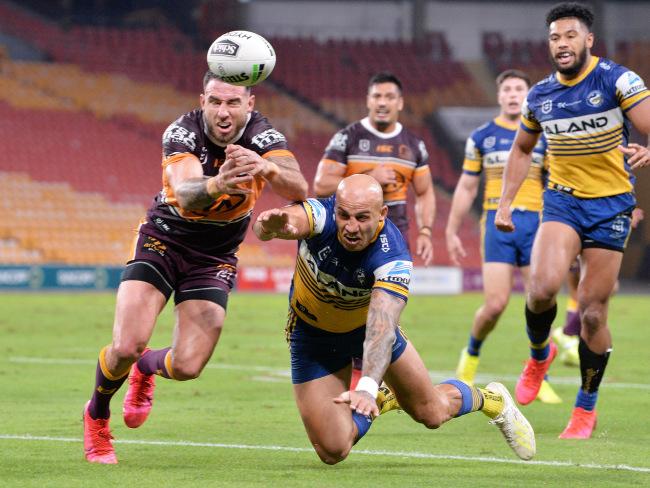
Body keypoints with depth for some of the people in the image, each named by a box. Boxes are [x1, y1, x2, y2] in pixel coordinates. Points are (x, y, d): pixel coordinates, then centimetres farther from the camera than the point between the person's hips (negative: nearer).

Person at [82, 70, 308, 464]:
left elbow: (299, 188, -34)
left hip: (215, 258, 2)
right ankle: (96, 416, 15)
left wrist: (267, 168, -57)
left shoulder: (263, 135, -18)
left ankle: (147, 367, 29)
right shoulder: (182, 132, -24)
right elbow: (185, 194, -41)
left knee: (187, 366, -10)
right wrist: (216, 185, -64)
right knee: (126, 347, -18)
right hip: (164, 240, -2)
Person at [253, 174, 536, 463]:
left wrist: (367, 387, -65)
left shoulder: (392, 258, -35)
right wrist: (270, 225, -79)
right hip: (312, 335, 0)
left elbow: (382, 327, -48)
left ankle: (491, 400, 47)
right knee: (332, 450, -8)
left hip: (366, 327, 0)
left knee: (432, 413, 11)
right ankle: (384, 401, 27)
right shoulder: (320, 216, -31)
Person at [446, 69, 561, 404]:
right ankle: (472, 352, 21)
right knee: (495, 304, -10)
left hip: (535, 224, 1)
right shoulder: (482, 137, 8)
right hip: (497, 223, -1)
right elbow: (466, 188, 13)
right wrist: (451, 232, 11)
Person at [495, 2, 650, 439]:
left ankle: (586, 410, 15)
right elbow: (522, 149, 20)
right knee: (543, 287, -23)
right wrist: (505, 203, 13)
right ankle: (539, 353, 10)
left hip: (611, 205, -2)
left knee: (592, 313, -2)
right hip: (562, 201, 3)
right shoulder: (540, 96, 4)